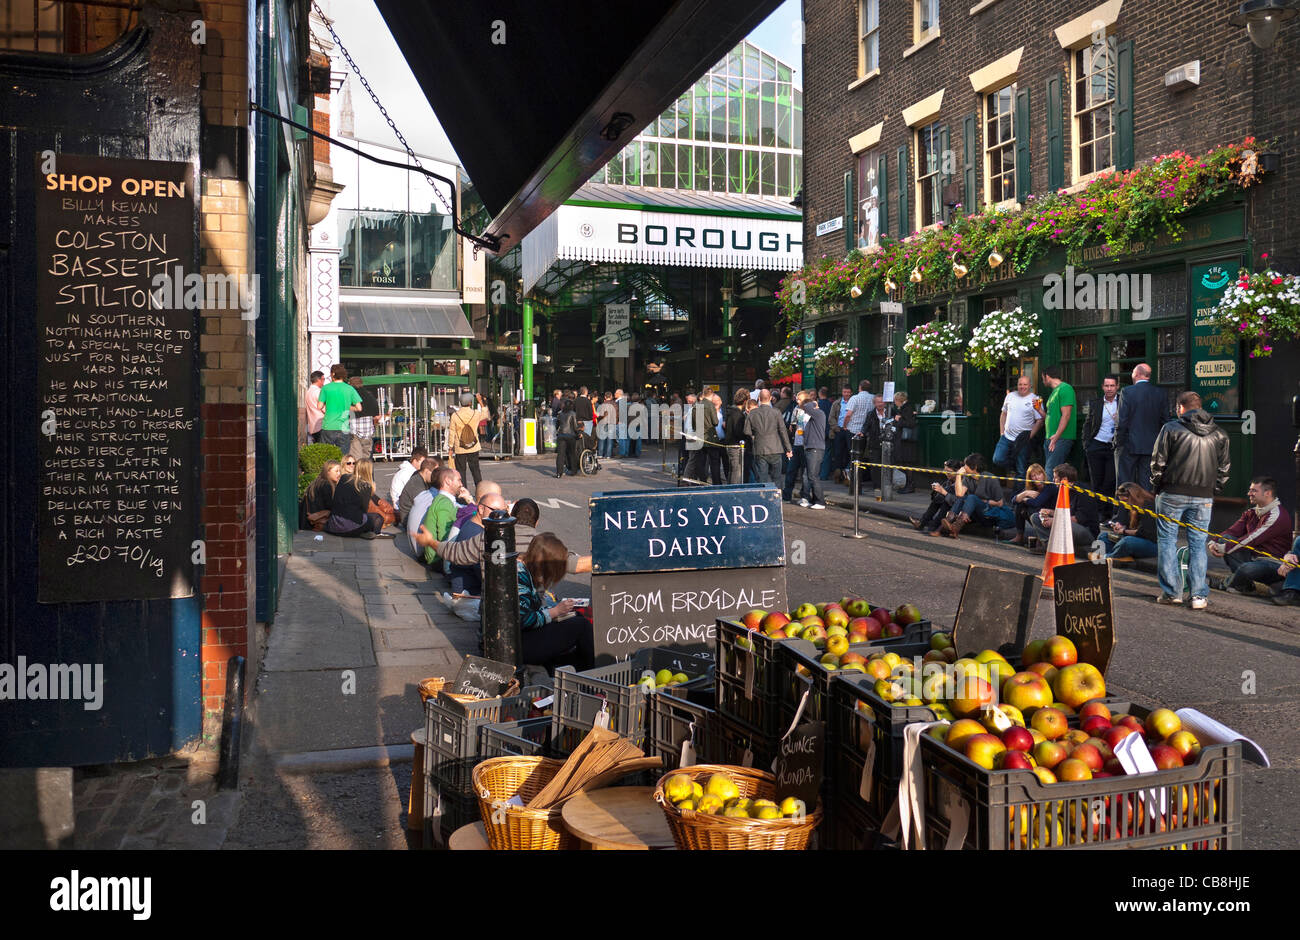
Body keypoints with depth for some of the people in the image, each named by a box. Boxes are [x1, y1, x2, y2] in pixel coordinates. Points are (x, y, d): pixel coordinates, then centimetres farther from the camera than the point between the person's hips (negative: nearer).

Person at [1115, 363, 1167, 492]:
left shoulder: (1127, 392, -9)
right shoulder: (1160, 394, 4)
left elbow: (1121, 421, -12)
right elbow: (1165, 421, 6)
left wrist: (1118, 442, -5)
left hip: (1129, 447, -4)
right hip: (1151, 446, 4)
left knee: (1125, 484, 0)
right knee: (1146, 486, 9)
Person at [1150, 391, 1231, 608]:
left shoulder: (1171, 429, -3)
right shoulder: (1218, 434, 9)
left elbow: (1158, 462, -4)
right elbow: (1224, 467, 11)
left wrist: (1157, 486, 7)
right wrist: (1214, 491, 18)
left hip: (1172, 493, -3)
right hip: (1203, 497, 3)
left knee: (1167, 540, 6)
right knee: (1198, 543, 8)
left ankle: (1171, 592, 4)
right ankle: (1199, 595, 5)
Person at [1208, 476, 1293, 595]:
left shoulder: (1278, 515, -17)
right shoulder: (1251, 513, 11)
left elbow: (1253, 539, -23)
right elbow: (1233, 531, 3)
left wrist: (1224, 548, -24)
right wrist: (1213, 542, -17)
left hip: (1273, 564, -8)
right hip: (1252, 557, 8)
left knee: (1247, 569, -38)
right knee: (1224, 539, -7)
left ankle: (1228, 583, -1)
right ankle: (1244, 584, -12)